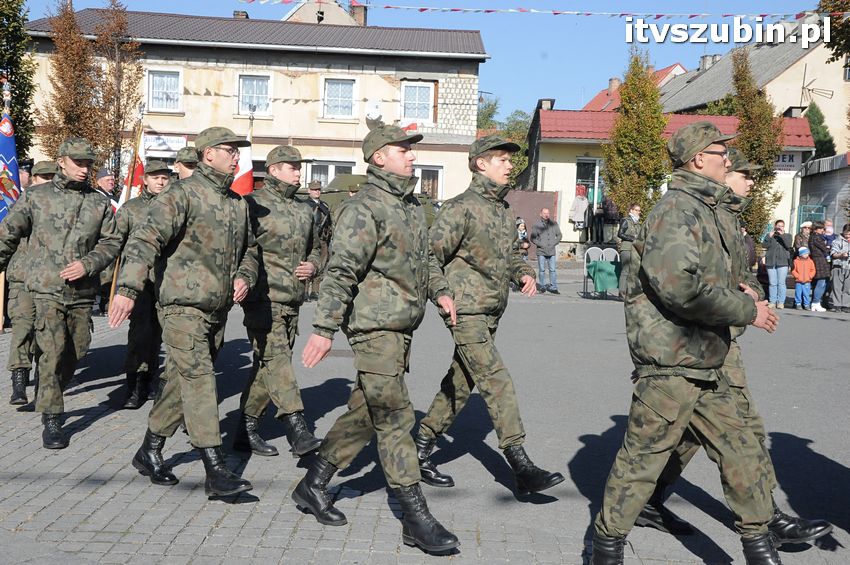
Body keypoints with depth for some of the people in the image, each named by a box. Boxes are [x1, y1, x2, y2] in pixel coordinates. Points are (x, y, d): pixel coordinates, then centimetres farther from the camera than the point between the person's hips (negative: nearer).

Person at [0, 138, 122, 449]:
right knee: (52, 352, -11)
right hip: (47, 288, -3)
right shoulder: (36, 196, 2)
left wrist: (87, 264, -12)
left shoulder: (100, 202, 7)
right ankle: (51, 420, -4)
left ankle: (48, 398, 36)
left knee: (76, 350, 11)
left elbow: (112, 242, 4)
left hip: (83, 292, 3)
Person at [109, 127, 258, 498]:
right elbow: (146, 238, -21)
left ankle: (149, 452, 29)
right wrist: (128, 288, -33)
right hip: (183, 304, -8)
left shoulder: (237, 203, 15)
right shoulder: (183, 194, -10)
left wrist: (244, 276, 6)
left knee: (181, 383, 14)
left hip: (218, 308, 8)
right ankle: (216, 472, -11)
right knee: (199, 380, -11)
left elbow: (249, 248, 28)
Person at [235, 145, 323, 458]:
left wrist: (312, 265, 8)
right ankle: (297, 428, -19)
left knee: (266, 365, 11)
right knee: (276, 359, -15)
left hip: (293, 301, 7)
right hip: (263, 299, -7)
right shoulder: (254, 204, -4)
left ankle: (247, 431, 20)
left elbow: (315, 248, 29)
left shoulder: (304, 210, 18)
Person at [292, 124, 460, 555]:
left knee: (365, 414, 15)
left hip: (402, 328, 9)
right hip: (375, 326, -9)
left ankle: (313, 486, 29)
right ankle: (416, 519, 1)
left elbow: (424, 257, 31)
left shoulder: (411, 207, 16)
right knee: (395, 419, -5)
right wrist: (324, 328, -24)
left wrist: (439, 290, 16)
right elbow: (341, 271, -19)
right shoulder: (364, 208, -13)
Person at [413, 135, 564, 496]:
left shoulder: (501, 208, 15)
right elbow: (432, 254, -14)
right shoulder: (461, 207, -11)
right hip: (466, 311, -9)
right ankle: (522, 469, -11)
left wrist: (524, 273, 8)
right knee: (497, 382, -12)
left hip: (491, 313, 9)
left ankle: (421, 450, 25)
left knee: (460, 383, 13)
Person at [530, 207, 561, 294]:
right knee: (542, 270, 1)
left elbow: (559, 235, 16)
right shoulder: (536, 224, 1)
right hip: (541, 251, -2)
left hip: (552, 251, 2)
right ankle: (542, 286, 10)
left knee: (552, 270, -1)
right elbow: (533, 238, 2)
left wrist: (554, 244, 2)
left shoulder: (554, 223, 10)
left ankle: (553, 287, 3)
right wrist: (541, 245, -8)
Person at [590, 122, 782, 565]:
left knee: (742, 453, 13)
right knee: (643, 457, 1)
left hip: (704, 367, 10)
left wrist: (736, 296, 11)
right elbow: (679, 285, -27)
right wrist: (746, 310, -18)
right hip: (670, 364, -10)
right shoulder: (677, 208, -14)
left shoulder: (701, 209, 18)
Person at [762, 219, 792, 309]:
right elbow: (765, 245, 0)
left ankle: (781, 302, -2)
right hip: (771, 262, 1)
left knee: (781, 283, -6)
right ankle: (772, 301, 4)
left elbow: (788, 245, -5)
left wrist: (782, 235, -11)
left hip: (782, 262, -1)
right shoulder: (769, 236, 16)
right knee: (772, 283, -1)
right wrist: (770, 236, -9)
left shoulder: (787, 236, 13)